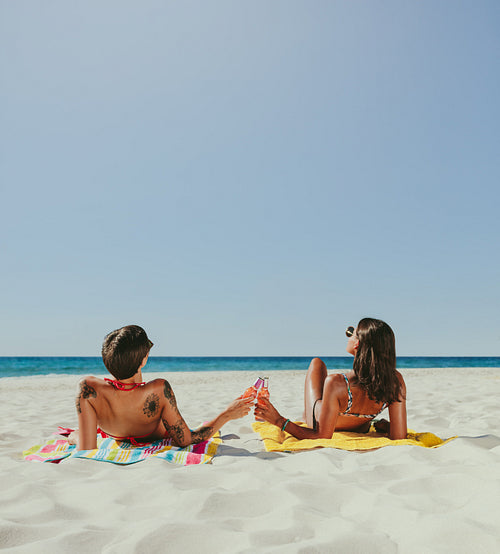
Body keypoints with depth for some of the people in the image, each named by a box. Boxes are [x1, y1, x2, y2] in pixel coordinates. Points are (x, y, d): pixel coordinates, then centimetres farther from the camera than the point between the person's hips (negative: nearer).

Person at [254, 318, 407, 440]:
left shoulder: (336, 384, -42)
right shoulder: (396, 381, -31)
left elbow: (322, 438, -33)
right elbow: (399, 437, -25)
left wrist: (279, 420, -30)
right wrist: (383, 424, -5)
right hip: (359, 431, 3)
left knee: (317, 363, 19)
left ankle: (307, 412, 47)